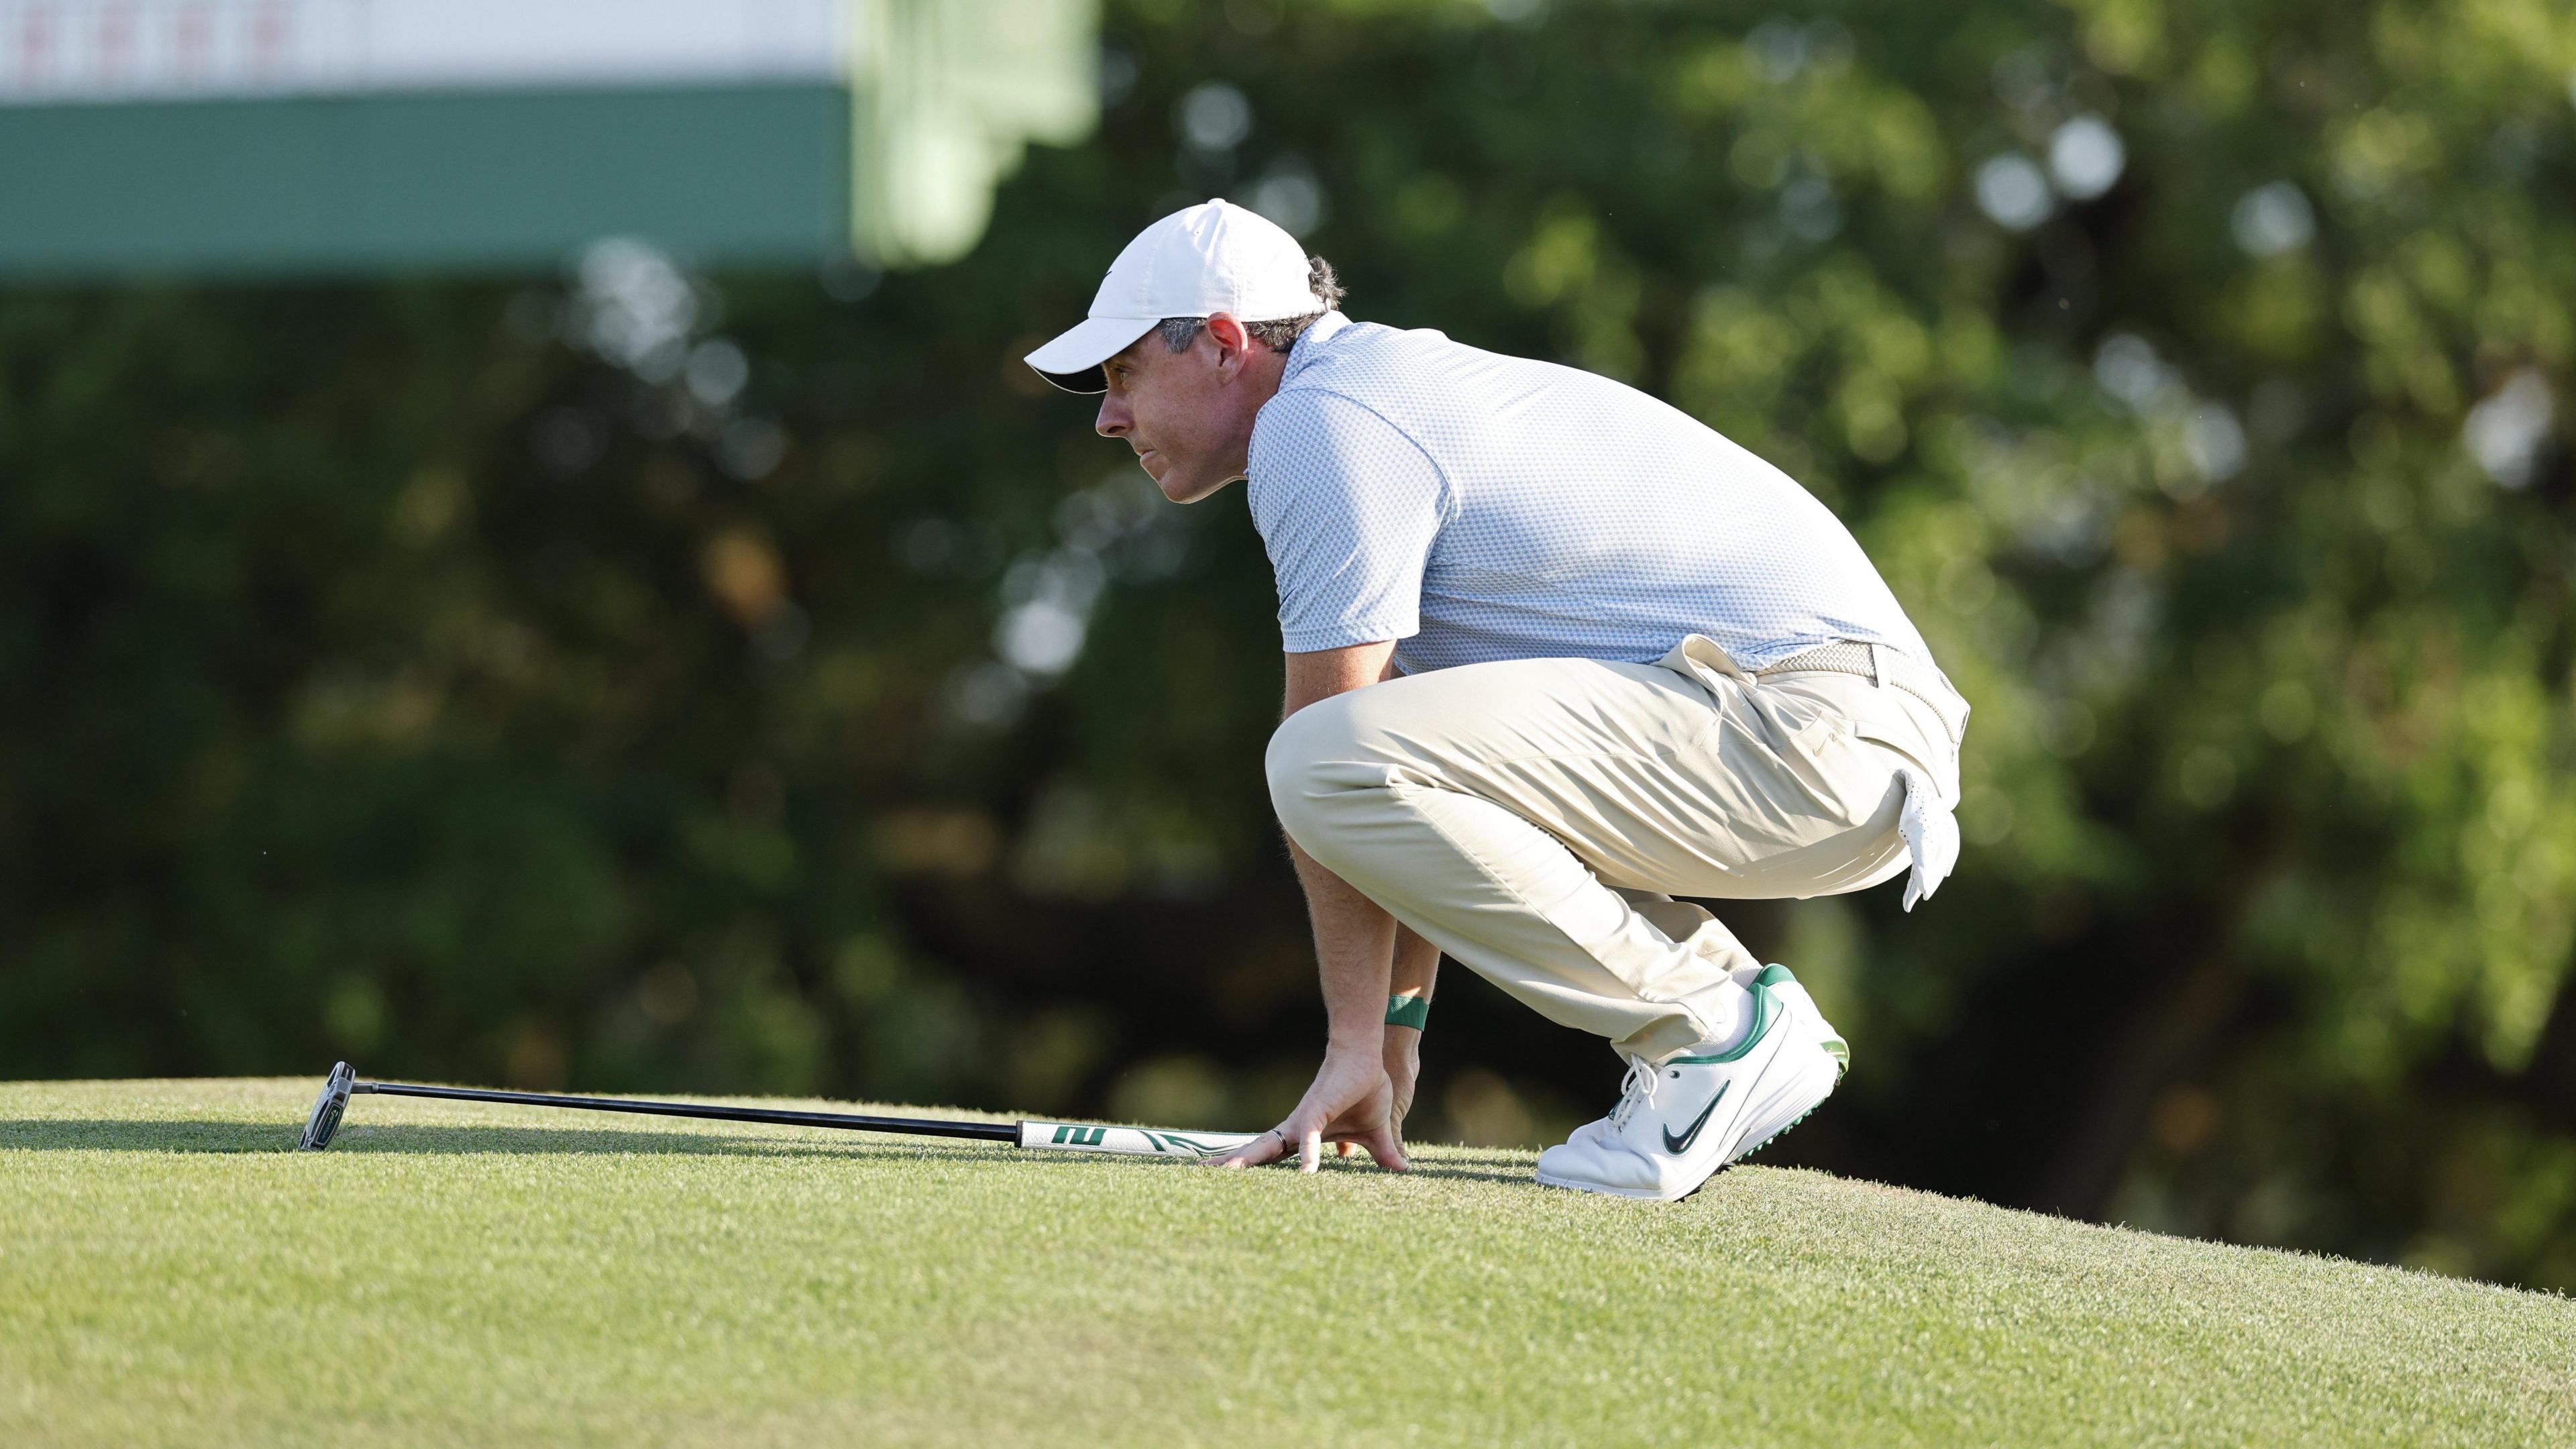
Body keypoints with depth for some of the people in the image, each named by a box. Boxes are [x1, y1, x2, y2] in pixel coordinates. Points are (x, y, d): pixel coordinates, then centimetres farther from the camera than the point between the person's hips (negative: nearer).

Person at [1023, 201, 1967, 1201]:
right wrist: (1391, 1038, 21)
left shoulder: (1318, 422, -8)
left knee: (1334, 762, -22)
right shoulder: (1399, 389, 24)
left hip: (1806, 738, -11)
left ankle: (1717, 1035, -13)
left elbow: (1332, 776, -10)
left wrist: (1355, 1042, -5)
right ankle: (1724, 993, 13)